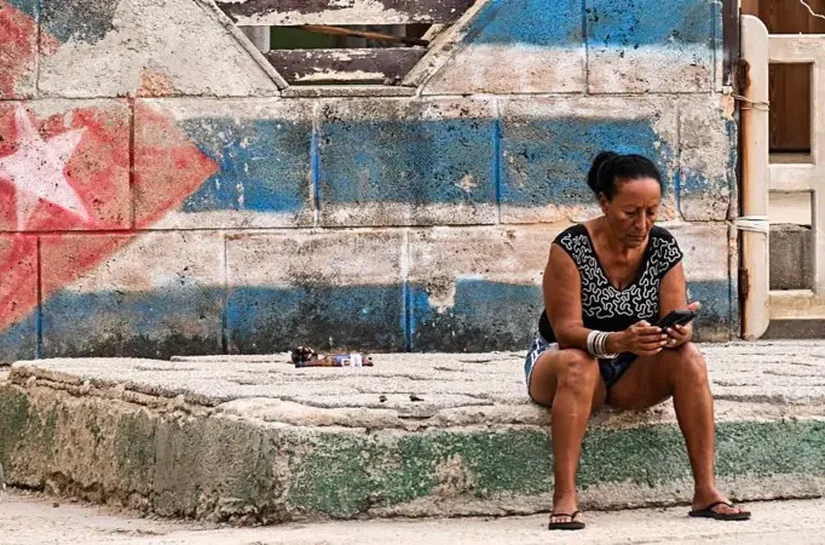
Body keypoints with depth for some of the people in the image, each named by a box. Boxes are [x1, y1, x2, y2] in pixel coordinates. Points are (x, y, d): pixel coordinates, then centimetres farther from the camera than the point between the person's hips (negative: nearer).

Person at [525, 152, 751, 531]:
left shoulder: (663, 248, -5)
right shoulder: (571, 247, -19)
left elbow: (676, 321, -11)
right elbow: (566, 330, -25)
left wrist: (679, 332, -36)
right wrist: (618, 342, -43)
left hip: (631, 373, 4)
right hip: (558, 362, -4)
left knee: (689, 359, -24)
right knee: (577, 364, -38)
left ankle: (706, 491, -24)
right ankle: (564, 499, -42)